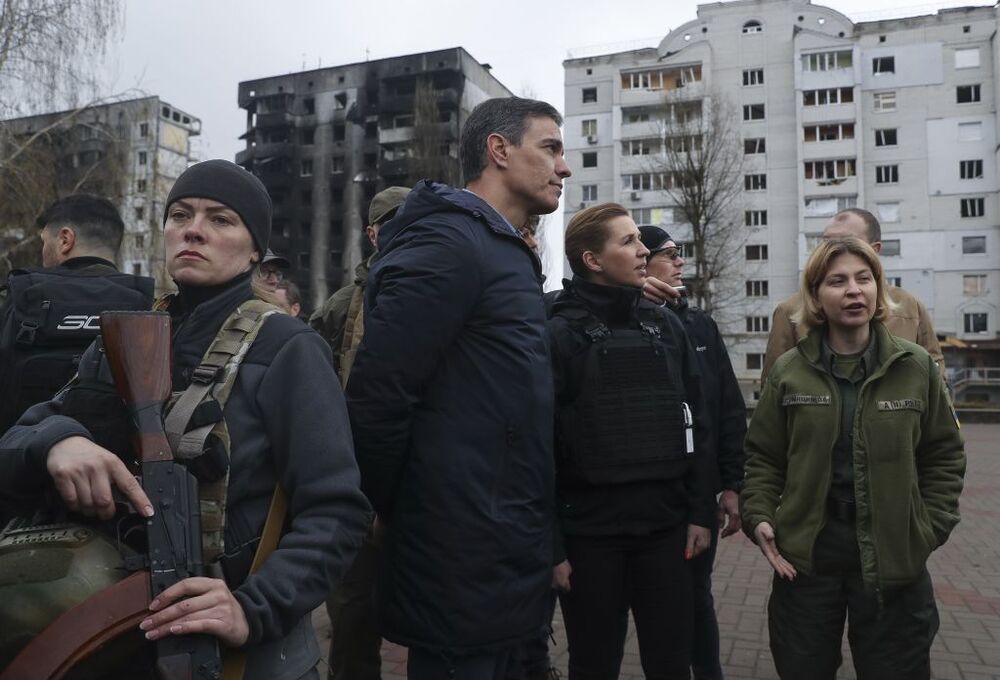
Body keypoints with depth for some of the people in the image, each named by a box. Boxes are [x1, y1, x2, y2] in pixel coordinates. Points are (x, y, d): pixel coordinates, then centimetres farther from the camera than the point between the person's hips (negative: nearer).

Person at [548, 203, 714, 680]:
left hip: (665, 528, 4)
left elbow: (694, 426, 8)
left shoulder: (666, 326, 6)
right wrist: (551, 544, -13)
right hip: (588, 533, -3)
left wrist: (700, 512, 5)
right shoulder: (561, 334, -9)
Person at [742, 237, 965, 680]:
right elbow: (763, 457, 3)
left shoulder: (915, 366, -1)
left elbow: (944, 455, 5)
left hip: (893, 557, 0)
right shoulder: (789, 372, -2)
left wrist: (931, 528, -3)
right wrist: (758, 517, -9)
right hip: (804, 554, 0)